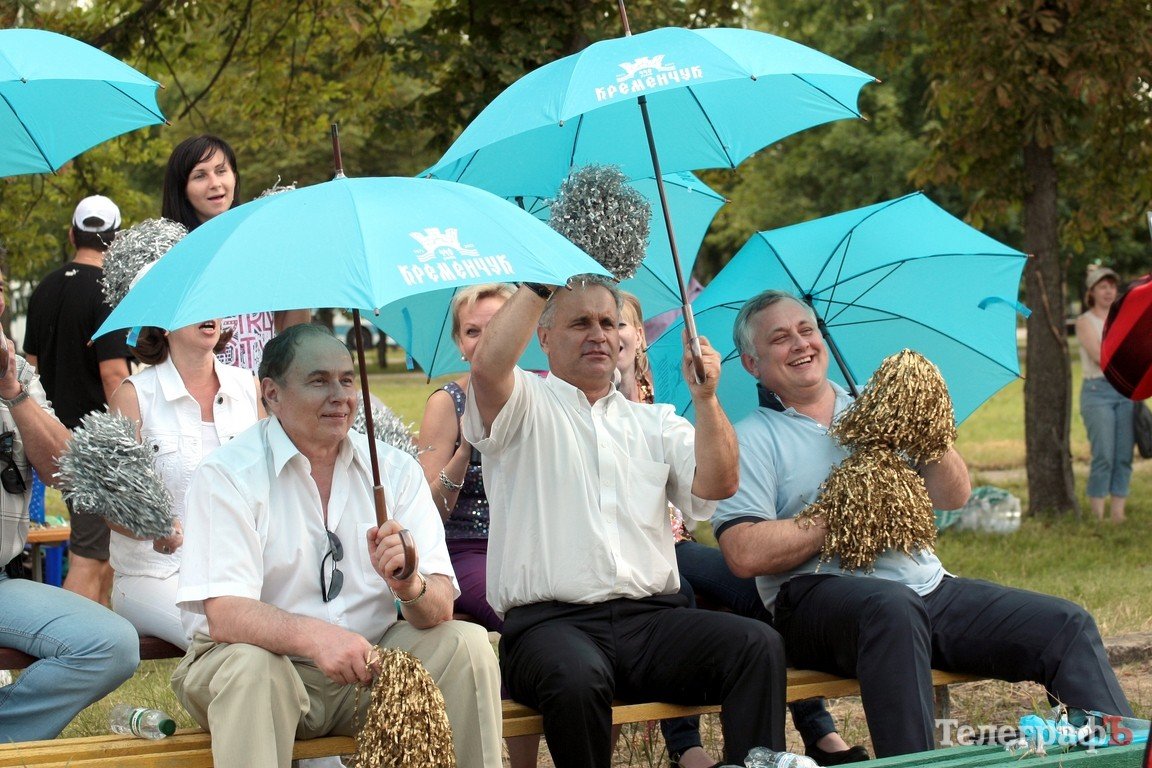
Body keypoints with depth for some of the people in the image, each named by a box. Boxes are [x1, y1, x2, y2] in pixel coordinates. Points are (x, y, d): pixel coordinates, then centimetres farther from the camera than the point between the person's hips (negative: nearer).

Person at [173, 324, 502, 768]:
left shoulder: (395, 469, 4)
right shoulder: (227, 475, -9)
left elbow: (440, 607, -6)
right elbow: (223, 614, -21)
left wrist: (411, 586, -31)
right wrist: (312, 636, -40)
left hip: (368, 667, 4)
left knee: (466, 644, -18)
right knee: (248, 665, -35)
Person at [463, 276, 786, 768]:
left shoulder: (654, 422, 24)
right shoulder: (526, 406, 11)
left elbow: (716, 486, 7)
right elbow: (488, 366, -13)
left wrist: (705, 398, -6)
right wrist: (538, 286, -8)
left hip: (653, 618, 4)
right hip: (552, 622, -4)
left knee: (758, 645, -25)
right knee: (576, 676, -39)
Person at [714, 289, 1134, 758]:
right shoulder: (753, 439, 6)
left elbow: (952, 498, 15)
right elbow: (745, 554, -10)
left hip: (929, 586, 6)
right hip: (822, 594, -6)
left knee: (1067, 626, -10)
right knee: (894, 608, -41)